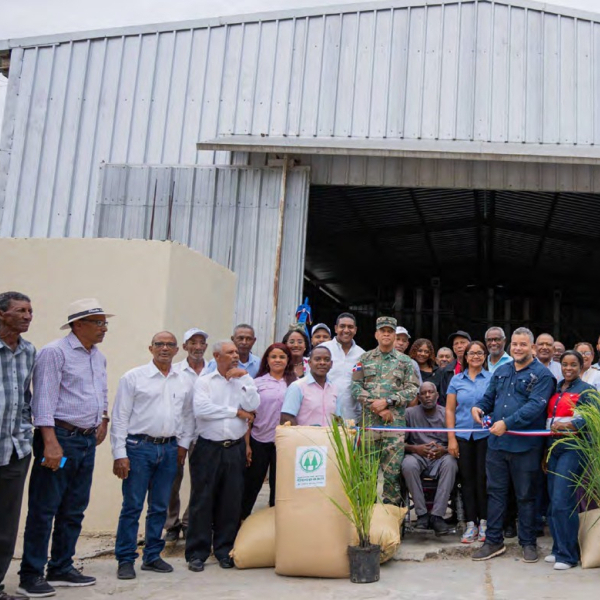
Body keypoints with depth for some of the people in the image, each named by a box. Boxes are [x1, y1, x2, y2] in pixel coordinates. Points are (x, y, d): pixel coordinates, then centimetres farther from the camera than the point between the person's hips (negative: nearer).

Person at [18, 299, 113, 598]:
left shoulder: (98, 357, 14)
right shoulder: (55, 352, -11)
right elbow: (44, 398, -18)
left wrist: (103, 419, 19)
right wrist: (50, 442, -24)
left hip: (87, 441, 8)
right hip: (60, 437, -8)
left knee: (74, 510, 13)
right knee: (44, 509, -2)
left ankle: (61, 569, 25)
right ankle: (30, 576, 8)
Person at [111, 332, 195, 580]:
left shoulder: (183, 381, 9)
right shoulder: (134, 377, -4)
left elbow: (188, 415, 17)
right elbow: (120, 417, -5)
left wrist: (183, 443, 8)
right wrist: (120, 454, -10)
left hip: (169, 449, 4)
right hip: (139, 447, -4)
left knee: (160, 507, 11)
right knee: (132, 506, 0)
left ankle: (152, 556, 23)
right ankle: (125, 560, 11)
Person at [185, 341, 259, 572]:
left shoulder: (244, 381, 10)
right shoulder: (204, 382, 2)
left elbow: (252, 406, -5)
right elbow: (201, 409, -14)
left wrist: (244, 377, -6)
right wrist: (236, 411, -8)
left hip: (235, 449, 3)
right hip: (208, 448, -2)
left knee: (231, 502, 7)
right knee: (202, 501, 2)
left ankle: (225, 550, 19)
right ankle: (197, 553, 11)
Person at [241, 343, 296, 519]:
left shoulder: (294, 383, 3)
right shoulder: (258, 382, 2)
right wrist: (247, 444, -2)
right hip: (258, 441, 0)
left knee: (279, 485, 10)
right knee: (251, 485, 8)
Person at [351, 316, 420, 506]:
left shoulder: (405, 361, 10)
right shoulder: (365, 359, 11)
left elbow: (412, 390, 1)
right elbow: (356, 386, 2)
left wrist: (387, 402, -11)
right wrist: (376, 407, -9)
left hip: (395, 421, -1)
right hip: (369, 420, 1)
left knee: (392, 469, -1)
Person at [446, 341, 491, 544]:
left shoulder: (492, 378, 4)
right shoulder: (456, 380, 8)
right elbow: (449, 410, 7)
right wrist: (451, 438, 1)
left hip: (485, 434, -2)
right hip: (463, 435, 2)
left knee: (483, 478, -1)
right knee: (467, 479, 4)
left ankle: (484, 523, 12)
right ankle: (470, 524, 11)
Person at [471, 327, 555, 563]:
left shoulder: (541, 374, -5)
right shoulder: (501, 371, 14)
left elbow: (535, 405, -17)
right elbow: (489, 398, 20)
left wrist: (507, 423, -24)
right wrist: (478, 407, -4)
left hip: (525, 445, -5)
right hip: (496, 443, 5)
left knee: (526, 495, 7)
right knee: (495, 491, 10)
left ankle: (528, 543, 21)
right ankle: (493, 541, 20)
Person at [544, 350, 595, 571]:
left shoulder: (586, 390, -3)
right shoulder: (556, 390, 15)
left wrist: (568, 425, -24)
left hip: (573, 448, -6)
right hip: (554, 447, 7)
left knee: (562, 501, -11)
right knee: (554, 501, 9)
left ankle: (568, 554, -2)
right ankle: (558, 548, 20)